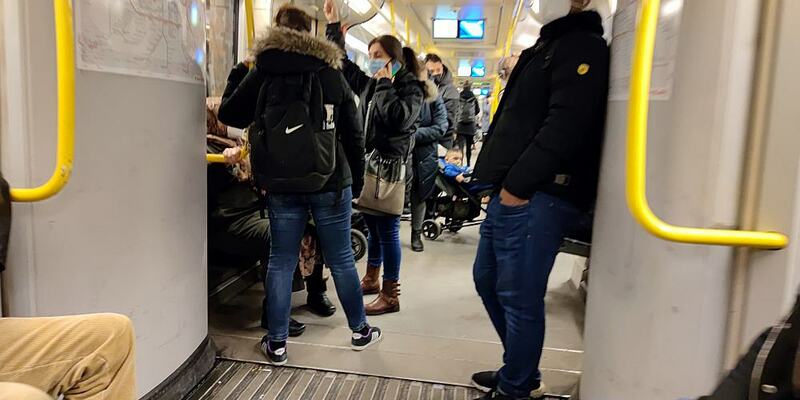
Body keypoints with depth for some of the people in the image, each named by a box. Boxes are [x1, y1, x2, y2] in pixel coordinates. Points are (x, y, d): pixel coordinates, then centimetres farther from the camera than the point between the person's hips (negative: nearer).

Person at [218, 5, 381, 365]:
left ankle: (276, 344, 15)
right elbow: (353, 133, 2)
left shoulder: (260, 73, 1)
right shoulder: (331, 73, 1)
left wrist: (237, 74, 27)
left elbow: (229, 115, 13)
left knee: (281, 262, 10)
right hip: (331, 183, 0)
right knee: (341, 259, 10)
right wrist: (356, 179, 11)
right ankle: (360, 331, 24)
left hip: (282, 185, 1)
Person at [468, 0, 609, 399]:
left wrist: (518, 185, -21)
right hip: (512, 192, 10)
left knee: (519, 297, -2)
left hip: (537, 198, -10)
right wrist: (502, 183, 17)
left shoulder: (583, 47, -6)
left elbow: (564, 126, -20)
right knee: (487, 280, 18)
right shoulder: (548, 46, 25)